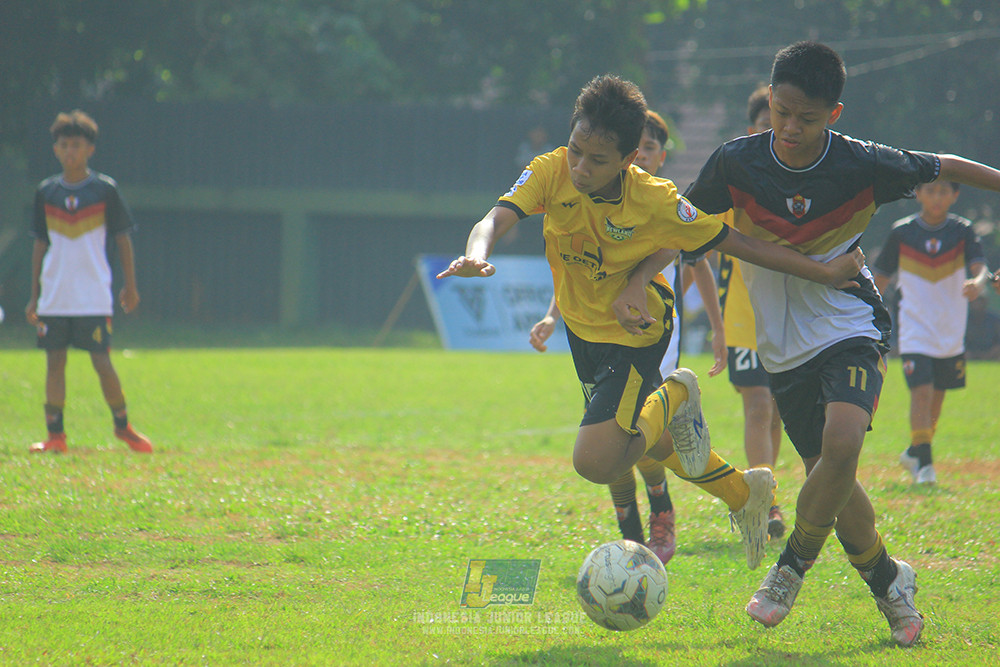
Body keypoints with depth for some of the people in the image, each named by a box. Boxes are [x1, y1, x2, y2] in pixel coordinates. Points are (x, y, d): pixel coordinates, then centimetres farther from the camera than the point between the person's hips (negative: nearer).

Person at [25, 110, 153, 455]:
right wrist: (34, 295, 10)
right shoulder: (46, 192, 7)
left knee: (102, 362, -5)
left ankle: (123, 426, 13)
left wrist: (130, 286, 1)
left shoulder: (104, 189, -1)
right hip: (54, 296, 3)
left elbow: (123, 239, 5)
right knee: (54, 362, 1)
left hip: (94, 297, -3)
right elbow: (40, 245, 12)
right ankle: (55, 435, 7)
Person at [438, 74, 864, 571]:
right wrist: (477, 255, -59)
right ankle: (743, 493, 47)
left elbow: (737, 244, -19)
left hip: (634, 332, -5)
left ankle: (673, 401, 8)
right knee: (649, 444, 24)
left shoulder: (655, 201, -28)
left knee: (596, 463, -18)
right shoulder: (552, 173, -21)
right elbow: (495, 220, -35)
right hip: (580, 322, 5)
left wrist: (825, 273, -17)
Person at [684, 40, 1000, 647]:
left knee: (842, 443, -28)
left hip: (850, 329, -2)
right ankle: (889, 581, 25)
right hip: (783, 346, 3)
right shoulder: (737, 163, -9)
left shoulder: (862, 166, -13)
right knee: (832, 481, 2)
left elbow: (944, 168, 4)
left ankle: (792, 567, -8)